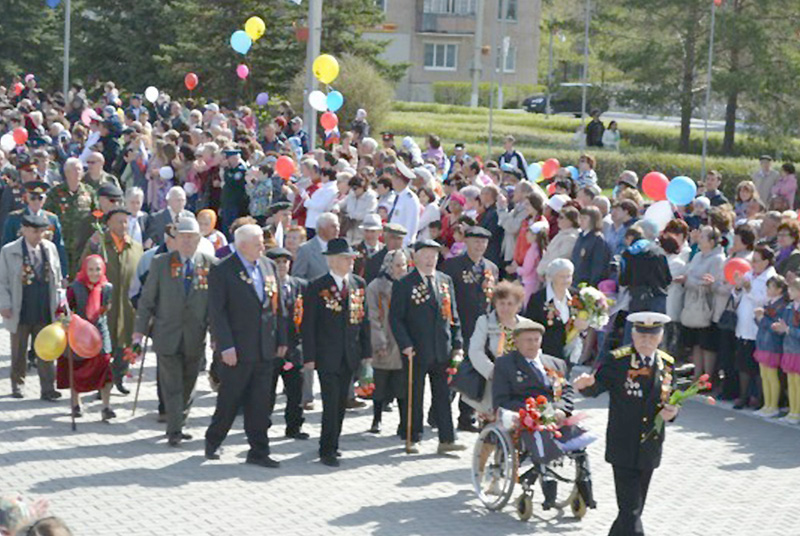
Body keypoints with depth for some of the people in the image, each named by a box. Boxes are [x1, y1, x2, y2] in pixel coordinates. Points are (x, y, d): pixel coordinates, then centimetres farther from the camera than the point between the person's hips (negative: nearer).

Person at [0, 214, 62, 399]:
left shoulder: (50, 248, 6)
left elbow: (57, 278, 13)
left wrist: (57, 302, 8)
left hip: (45, 312, 2)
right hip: (20, 313, -2)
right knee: (19, 352, 11)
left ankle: (48, 389, 3)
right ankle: (17, 384, 27)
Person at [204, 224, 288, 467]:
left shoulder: (269, 266, 10)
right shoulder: (222, 270, -8)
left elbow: (277, 305, 14)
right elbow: (217, 312, -11)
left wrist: (281, 339, 10)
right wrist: (226, 346, -16)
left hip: (265, 349, 5)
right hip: (238, 350, -5)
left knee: (260, 403, 7)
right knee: (229, 400, 5)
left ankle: (259, 451, 12)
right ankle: (212, 442, 25)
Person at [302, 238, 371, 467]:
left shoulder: (359, 284, 9)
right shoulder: (317, 287, -6)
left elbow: (364, 319, 13)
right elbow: (308, 324, -5)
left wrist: (366, 351, 9)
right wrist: (309, 356, -10)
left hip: (350, 355, 5)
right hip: (327, 356, -5)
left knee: (341, 403, 10)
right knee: (331, 403, -8)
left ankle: (332, 445, 21)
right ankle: (327, 450, -3)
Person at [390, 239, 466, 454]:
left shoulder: (445, 281, 11)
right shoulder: (403, 285, -4)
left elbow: (453, 315, 14)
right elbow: (395, 318, -5)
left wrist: (457, 343, 7)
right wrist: (405, 345, -14)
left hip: (443, 350, 4)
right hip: (416, 351, -4)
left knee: (443, 395, 4)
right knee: (414, 396, 4)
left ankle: (447, 439, 5)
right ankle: (412, 439, 13)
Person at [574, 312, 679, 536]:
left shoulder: (667, 364, 6)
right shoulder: (617, 360, -9)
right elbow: (596, 387, -18)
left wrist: (672, 412, -7)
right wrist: (586, 384, -42)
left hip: (650, 449, 5)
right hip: (624, 449, -5)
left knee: (634, 510, 15)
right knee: (630, 511, -10)